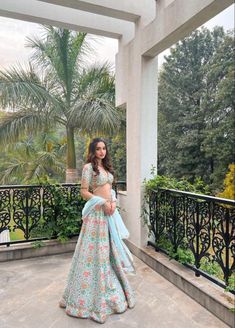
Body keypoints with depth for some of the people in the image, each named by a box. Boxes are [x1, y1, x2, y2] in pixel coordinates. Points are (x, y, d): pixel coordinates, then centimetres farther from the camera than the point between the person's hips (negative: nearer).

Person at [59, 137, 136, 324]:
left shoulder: (106, 166, 13)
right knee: (96, 249, 1)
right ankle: (93, 294, 19)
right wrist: (103, 203, -18)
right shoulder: (89, 167, -9)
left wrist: (113, 202, -1)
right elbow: (84, 192, -12)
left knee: (111, 249, 16)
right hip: (96, 211, -7)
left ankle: (111, 291, 34)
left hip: (110, 211, 8)